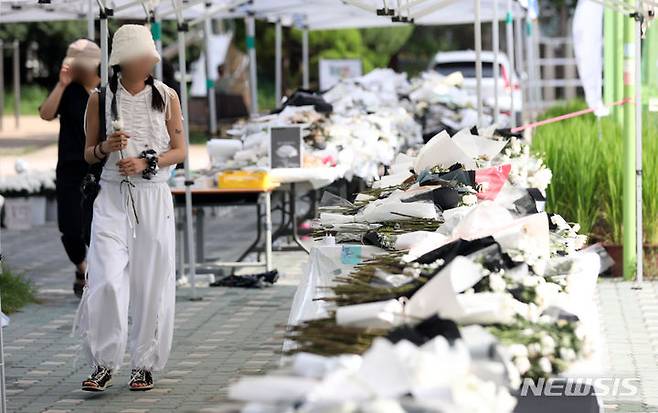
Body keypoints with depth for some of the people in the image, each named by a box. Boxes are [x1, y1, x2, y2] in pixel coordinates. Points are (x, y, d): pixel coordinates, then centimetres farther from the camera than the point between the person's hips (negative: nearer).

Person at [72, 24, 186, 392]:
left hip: (154, 199, 1)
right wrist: (105, 147, -11)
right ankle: (104, 364, -2)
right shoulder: (101, 98, 4)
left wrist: (147, 163, -11)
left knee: (151, 282, 1)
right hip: (113, 198, -1)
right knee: (106, 279, -12)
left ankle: (145, 364, 13)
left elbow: (180, 151, 6)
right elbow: (89, 153, 11)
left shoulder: (167, 96, 4)